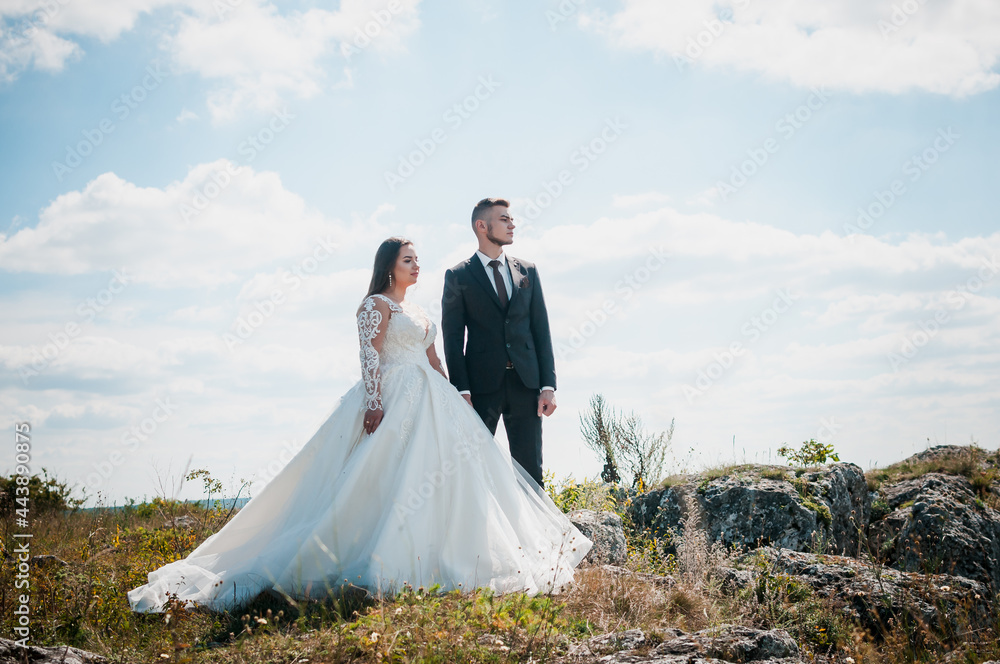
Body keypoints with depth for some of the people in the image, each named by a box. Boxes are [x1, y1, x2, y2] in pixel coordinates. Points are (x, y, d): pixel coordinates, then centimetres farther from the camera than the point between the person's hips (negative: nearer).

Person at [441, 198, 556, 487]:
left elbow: (541, 330, 10)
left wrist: (548, 385, 2)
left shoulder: (527, 272, 13)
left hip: (526, 382, 3)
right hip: (482, 384, -3)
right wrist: (462, 391, -9)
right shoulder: (458, 276, 3)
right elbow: (453, 338, 0)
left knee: (530, 469, 4)